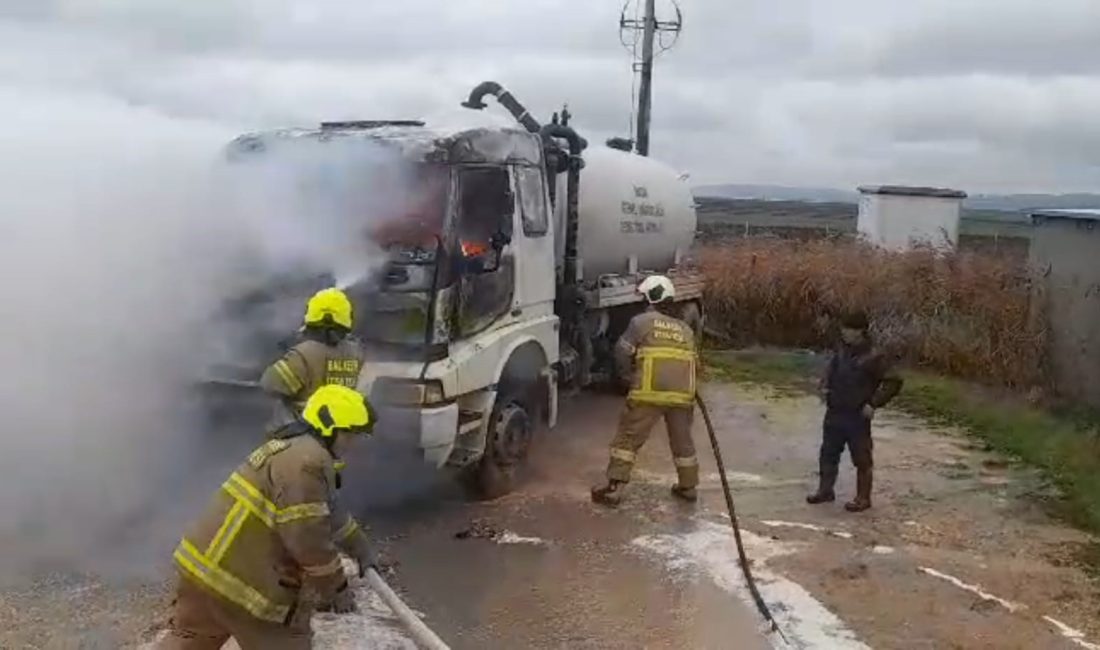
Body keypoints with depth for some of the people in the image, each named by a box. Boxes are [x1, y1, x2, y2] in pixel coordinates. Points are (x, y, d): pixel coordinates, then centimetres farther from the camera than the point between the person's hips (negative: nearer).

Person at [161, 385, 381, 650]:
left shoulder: (293, 450, 18)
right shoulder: (308, 462, -18)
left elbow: (330, 514, 30)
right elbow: (309, 539, -20)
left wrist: (361, 549, 36)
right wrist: (336, 589, -8)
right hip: (238, 576, -10)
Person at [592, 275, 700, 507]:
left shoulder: (642, 321, 3)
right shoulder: (686, 329, 19)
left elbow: (622, 352, 1)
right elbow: (692, 362, 19)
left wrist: (632, 373, 18)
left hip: (649, 393, -5)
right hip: (682, 395, 5)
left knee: (628, 438, 3)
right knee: (682, 441, 21)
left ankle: (614, 488, 0)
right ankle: (688, 487, 31)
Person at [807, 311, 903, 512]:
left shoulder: (873, 357, -17)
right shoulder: (842, 349, 4)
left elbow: (893, 382, -17)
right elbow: (831, 367, 23)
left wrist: (874, 403, -18)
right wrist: (824, 385, 6)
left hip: (857, 416, -7)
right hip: (834, 412, 7)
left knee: (862, 459, 5)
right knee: (828, 453, 16)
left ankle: (863, 498, 17)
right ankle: (825, 490, 31)